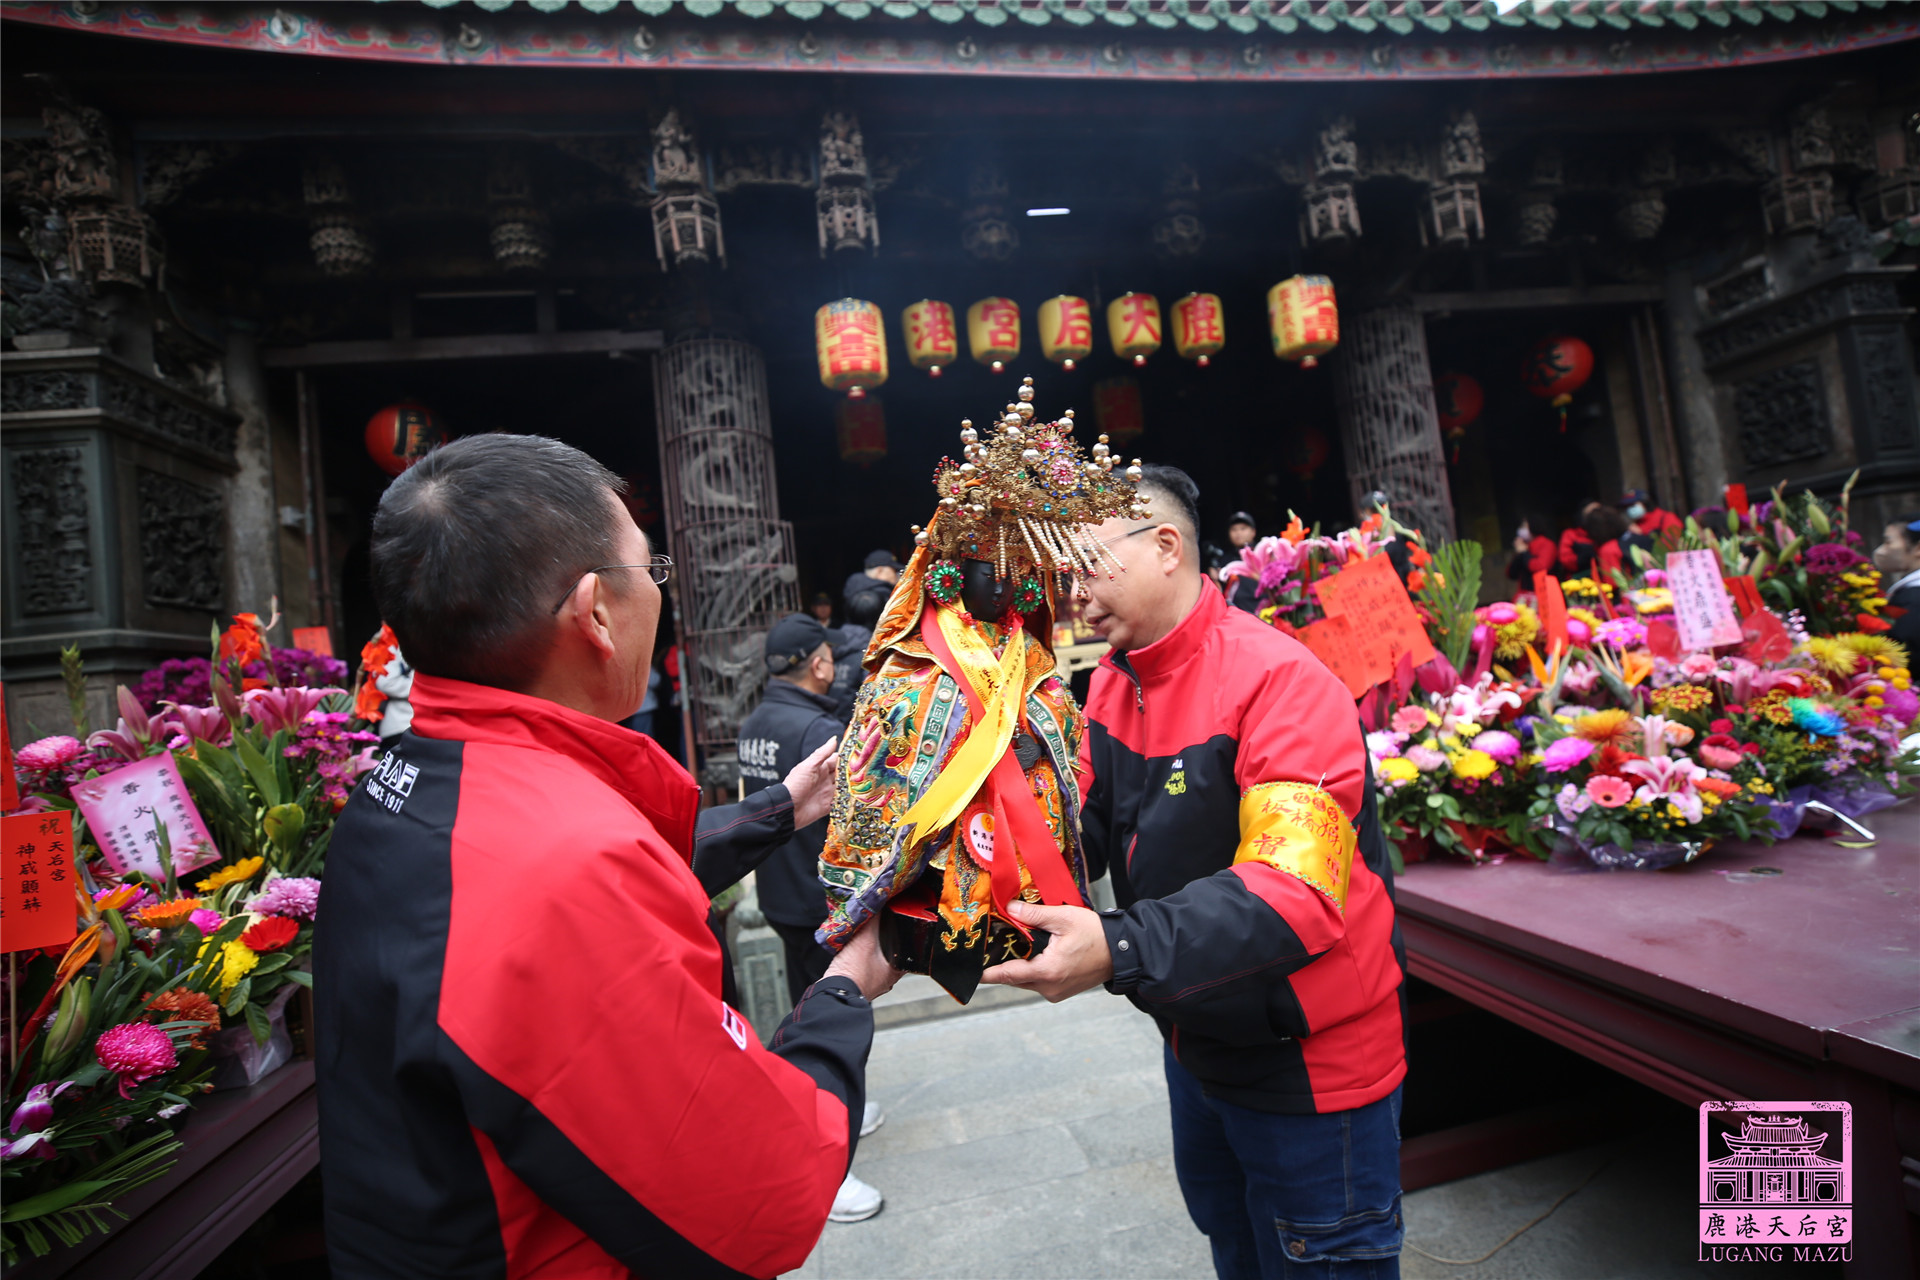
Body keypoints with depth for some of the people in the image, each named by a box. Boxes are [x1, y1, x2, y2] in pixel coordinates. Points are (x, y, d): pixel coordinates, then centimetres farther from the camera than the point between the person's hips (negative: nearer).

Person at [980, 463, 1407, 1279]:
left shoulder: (1278, 681, -27)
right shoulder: (1113, 681, -3)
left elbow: (1296, 891, -35)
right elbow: (1077, 828, -4)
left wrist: (1119, 950, -45)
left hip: (1310, 1063, -7)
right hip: (1195, 1047, 7)